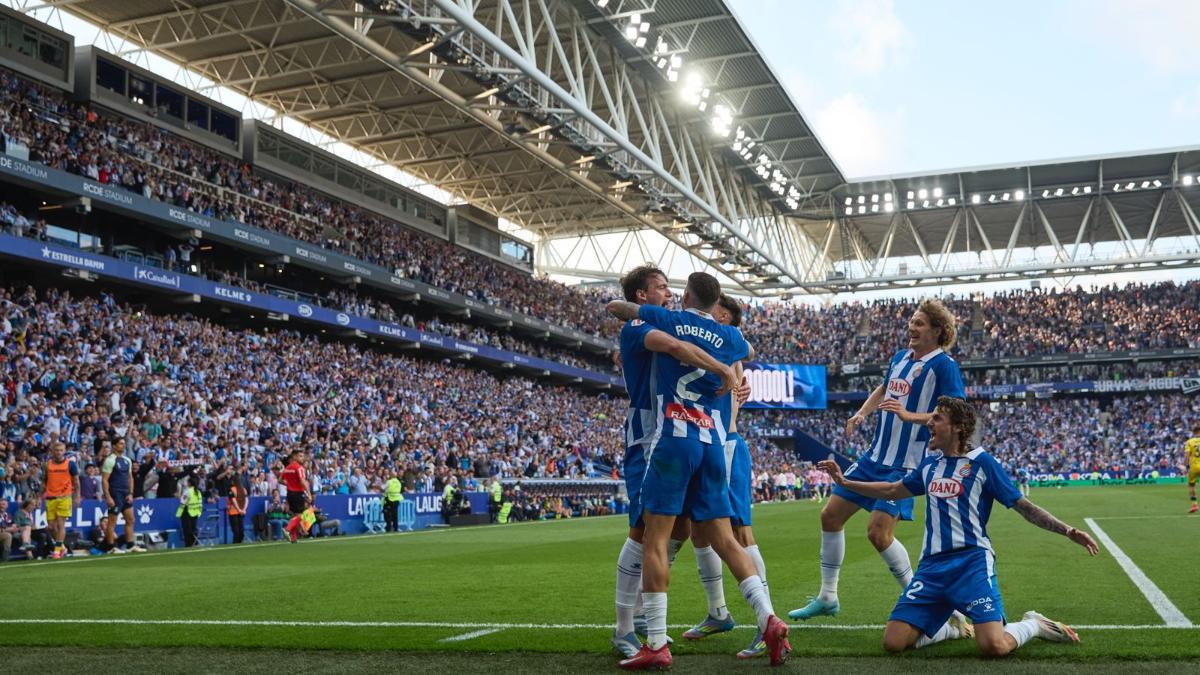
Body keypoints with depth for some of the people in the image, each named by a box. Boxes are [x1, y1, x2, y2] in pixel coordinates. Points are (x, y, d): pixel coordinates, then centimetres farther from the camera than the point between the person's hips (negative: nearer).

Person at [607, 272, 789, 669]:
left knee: (654, 540, -3)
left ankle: (656, 645, -6)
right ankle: (769, 620, -2)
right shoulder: (730, 337, 14)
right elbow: (749, 352, 40)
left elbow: (614, 307, 20)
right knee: (724, 540, 9)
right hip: (713, 446, 4)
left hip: (673, 440, -4)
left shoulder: (666, 320, 5)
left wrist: (626, 314, 41)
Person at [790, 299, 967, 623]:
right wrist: (862, 412, 12)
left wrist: (910, 415, -30)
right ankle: (827, 598, 18)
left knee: (878, 532, -16)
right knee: (831, 515, 6)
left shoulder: (943, 365, -11)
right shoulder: (899, 357, 11)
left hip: (905, 464, -8)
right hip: (875, 456, 8)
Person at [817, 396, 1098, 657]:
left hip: (972, 562, -5)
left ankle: (1033, 625, 10)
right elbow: (893, 490, 28)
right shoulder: (930, 464, 14)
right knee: (893, 642, -7)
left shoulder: (981, 462, -2)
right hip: (932, 564, 5)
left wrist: (1067, 530, -13)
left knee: (994, 647, -25)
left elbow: (1022, 506, -1)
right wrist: (844, 482, 25)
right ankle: (950, 630, 22)